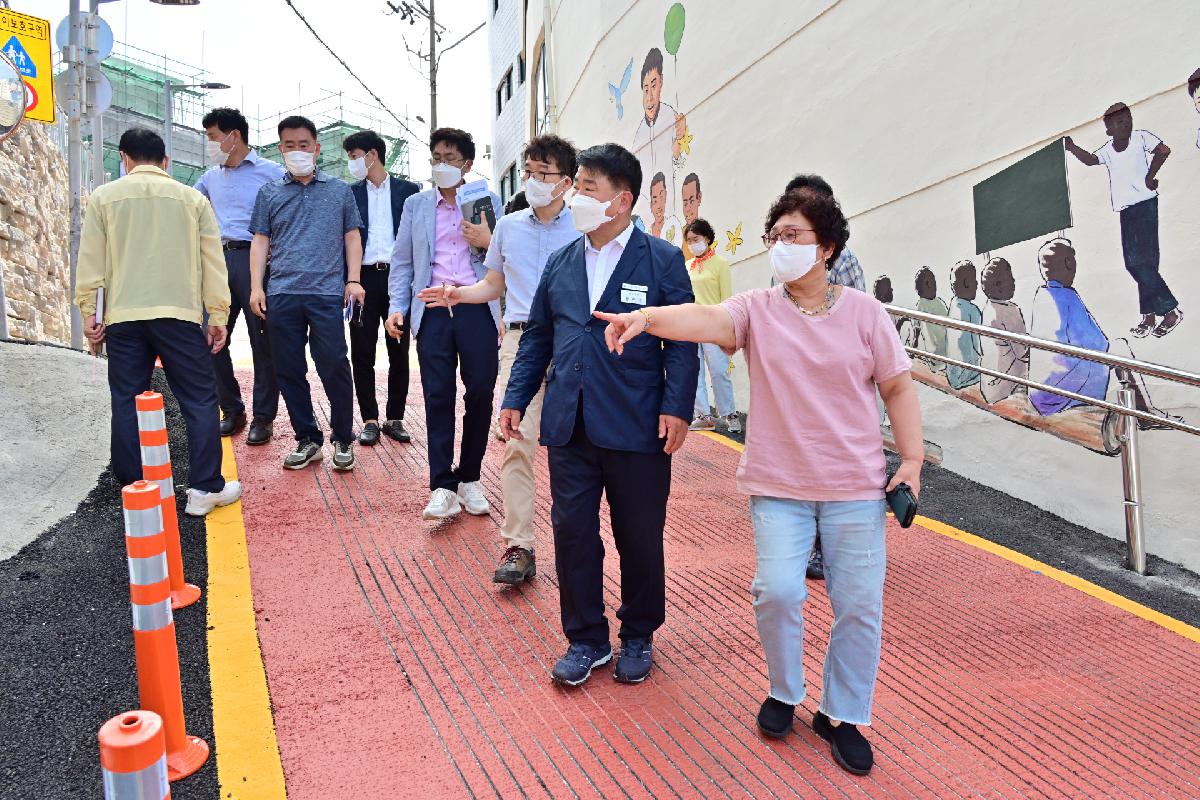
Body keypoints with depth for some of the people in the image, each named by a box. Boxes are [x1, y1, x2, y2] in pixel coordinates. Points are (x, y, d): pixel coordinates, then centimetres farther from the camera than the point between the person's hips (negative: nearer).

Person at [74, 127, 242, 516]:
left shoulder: (104, 197, 7)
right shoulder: (192, 198, 7)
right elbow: (212, 261, 4)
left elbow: (91, 260, 4)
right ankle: (205, 488, 2)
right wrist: (217, 316, 7)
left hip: (123, 317, 2)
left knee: (127, 403, 8)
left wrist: (88, 312, 7)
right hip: (178, 313, -1)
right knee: (200, 400, 4)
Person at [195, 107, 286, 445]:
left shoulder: (271, 173, -1)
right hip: (218, 258, 6)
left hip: (254, 258, -6)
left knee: (262, 340, -2)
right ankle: (232, 410, 18)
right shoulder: (211, 176, 18)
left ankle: (264, 417, 7)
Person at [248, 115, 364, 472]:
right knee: (289, 371, 5)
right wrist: (256, 287, 2)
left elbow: (352, 237, 10)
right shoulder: (269, 193, 13)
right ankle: (307, 439, 17)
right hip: (281, 295, 3)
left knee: (334, 368, -5)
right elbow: (260, 241, 12)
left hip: (327, 293, -2)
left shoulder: (339, 191, 11)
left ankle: (343, 440, 10)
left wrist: (353, 280, -1)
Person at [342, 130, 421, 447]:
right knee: (362, 353, 1)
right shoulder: (350, 193, 10)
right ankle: (370, 420, 10)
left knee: (399, 352, 4)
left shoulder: (408, 191, 6)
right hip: (364, 277, 1)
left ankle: (395, 419, 15)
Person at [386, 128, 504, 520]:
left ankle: (469, 479, 17)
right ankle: (443, 488, 3)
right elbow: (402, 262, 12)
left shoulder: (488, 201, 10)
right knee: (438, 396, -2)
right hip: (433, 310, 1)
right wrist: (397, 307, 0)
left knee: (480, 392, 1)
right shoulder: (415, 205, 14)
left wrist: (489, 242, -9)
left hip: (477, 308, 0)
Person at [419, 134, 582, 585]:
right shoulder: (508, 226, 16)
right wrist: (458, 294, 5)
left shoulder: (582, 231, 5)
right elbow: (494, 285, 23)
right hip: (522, 340, 2)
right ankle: (518, 546, -3)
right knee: (518, 439, -8)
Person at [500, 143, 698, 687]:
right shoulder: (561, 263, 11)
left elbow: (682, 342, -4)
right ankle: (585, 639, 24)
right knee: (572, 533, 6)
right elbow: (537, 337, 15)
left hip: (636, 428, -3)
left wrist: (676, 408, -13)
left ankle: (638, 637, 30)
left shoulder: (662, 260, -2)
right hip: (569, 426, 4)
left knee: (640, 539, 9)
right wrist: (515, 398, 8)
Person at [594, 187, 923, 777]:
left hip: (855, 486, 1)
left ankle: (842, 716, 26)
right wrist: (647, 317, -40)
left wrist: (912, 460, -3)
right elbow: (708, 319, -21)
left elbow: (897, 388, 5)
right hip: (778, 484, 0)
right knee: (778, 590, -10)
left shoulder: (863, 312, 1)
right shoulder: (758, 309, -1)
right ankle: (784, 693, 21)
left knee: (860, 603, 4)